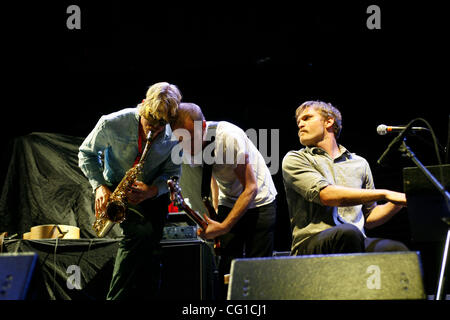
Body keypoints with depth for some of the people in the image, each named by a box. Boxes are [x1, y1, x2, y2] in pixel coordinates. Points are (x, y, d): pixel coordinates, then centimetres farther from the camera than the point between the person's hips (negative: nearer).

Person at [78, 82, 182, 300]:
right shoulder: (113, 124, -20)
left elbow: (172, 172, -2)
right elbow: (86, 153, -3)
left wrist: (151, 190, -23)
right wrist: (99, 186, -17)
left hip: (152, 194, 3)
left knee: (150, 251, -12)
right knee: (141, 232, -27)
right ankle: (117, 296, -20)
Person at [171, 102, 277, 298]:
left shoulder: (229, 136, -29)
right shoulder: (192, 145, -9)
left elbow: (251, 188, -25)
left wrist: (223, 227, -29)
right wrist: (216, 215, 3)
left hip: (259, 203, -5)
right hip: (228, 203, 5)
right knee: (227, 268, -7)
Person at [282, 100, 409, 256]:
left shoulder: (359, 163, 24)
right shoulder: (294, 159, 10)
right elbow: (326, 195, -8)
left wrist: (400, 202, 7)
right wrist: (384, 194, -11)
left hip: (355, 242, 3)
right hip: (311, 243, -3)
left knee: (397, 249, -31)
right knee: (349, 232, -38)